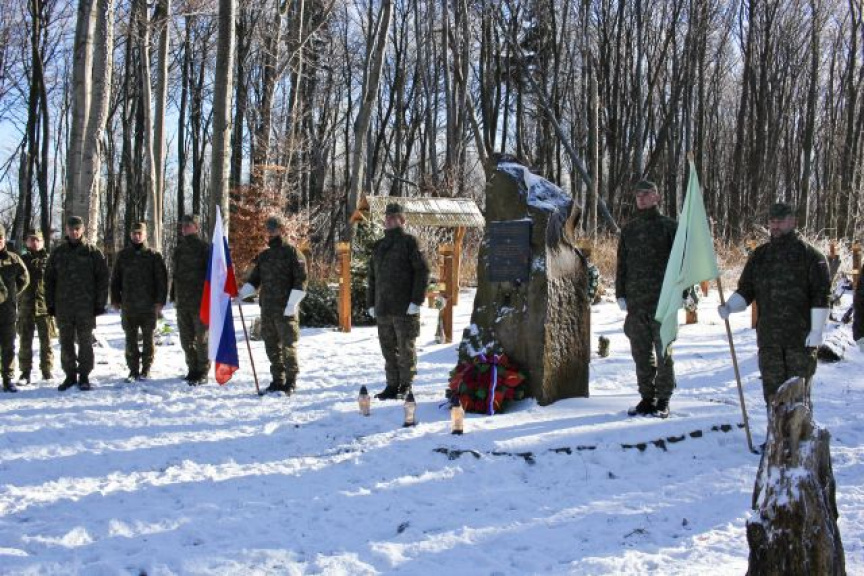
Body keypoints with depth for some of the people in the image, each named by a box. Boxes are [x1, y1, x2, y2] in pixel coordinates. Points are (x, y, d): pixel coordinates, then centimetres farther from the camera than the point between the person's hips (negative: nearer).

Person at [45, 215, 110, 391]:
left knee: (85, 342, 2)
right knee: (66, 342, 6)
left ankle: (84, 376, 10)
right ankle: (70, 375, 15)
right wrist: (50, 304, 3)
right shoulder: (57, 253, 8)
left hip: (86, 306, -3)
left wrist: (100, 303, -7)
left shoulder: (93, 252, -1)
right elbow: (49, 279, 10)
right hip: (63, 307, 3)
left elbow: (102, 278, -2)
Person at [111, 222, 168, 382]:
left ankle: (146, 370, 12)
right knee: (130, 340, 4)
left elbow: (162, 279, -1)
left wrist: (160, 301, -7)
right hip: (128, 305, 2)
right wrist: (115, 299, 6)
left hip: (149, 305, -2)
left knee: (148, 339, 4)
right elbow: (115, 279, 13)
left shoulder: (154, 255, 1)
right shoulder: (123, 255, 9)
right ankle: (133, 370, 11)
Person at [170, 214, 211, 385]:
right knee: (186, 339, 11)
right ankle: (193, 369, 21)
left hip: (200, 300, -7)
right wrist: (174, 296, 16)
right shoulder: (179, 248, 15)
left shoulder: (204, 248, -4)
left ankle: (202, 372, 4)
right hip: (182, 301, 7)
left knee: (201, 338, -2)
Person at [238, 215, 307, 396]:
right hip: (267, 308, 6)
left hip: (286, 309, -6)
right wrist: (242, 293, -2)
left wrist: (292, 305, -16)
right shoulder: (263, 256, 16)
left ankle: (290, 382, 5)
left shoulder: (292, 252, -3)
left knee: (288, 345, -3)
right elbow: (254, 280, 17)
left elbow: (300, 281, -9)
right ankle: (277, 380, 19)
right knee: (272, 346, 10)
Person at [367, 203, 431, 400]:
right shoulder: (378, 246, 17)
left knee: (405, 347, 1)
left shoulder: (409, 242, -2)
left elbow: (422, 271, -9)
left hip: (404, 308, -6)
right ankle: (392, 385, 17)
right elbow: (372, 276, 21)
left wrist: (416, 300, -15)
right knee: (388, 349, 10)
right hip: (383, 308, 6)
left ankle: (406, 385, 10)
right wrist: (371, 302, 14)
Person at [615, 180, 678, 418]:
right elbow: (621, 264, 18)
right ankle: (647, 397, 17)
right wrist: (621, 293, 11)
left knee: (663, 350, 1)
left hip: (662, 300, -4)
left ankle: (663, 400, 9)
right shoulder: (629, 229, 14)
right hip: (635, 300, 4)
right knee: (641, 352, 8)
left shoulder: (669, 226, 1)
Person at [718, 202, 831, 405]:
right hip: (769, 336, 4)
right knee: (772, 386, 5)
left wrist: (816, 331, -10)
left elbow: (821, 295, -4)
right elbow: (745, 290, 13)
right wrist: (729, 307, -7)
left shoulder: (809, 255, -1)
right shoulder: (759, 256, 12)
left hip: (801, 336, -4)